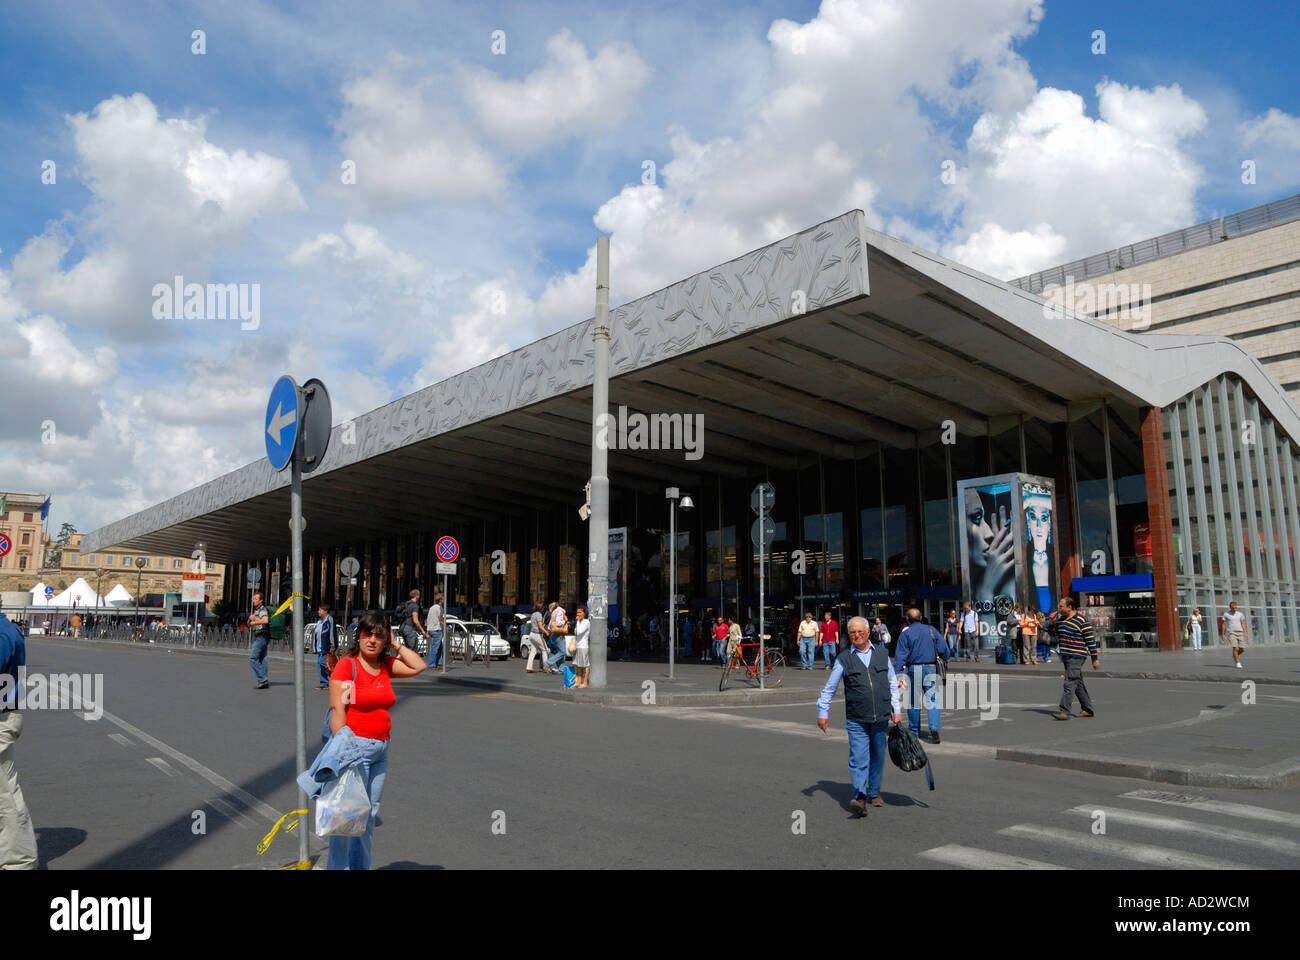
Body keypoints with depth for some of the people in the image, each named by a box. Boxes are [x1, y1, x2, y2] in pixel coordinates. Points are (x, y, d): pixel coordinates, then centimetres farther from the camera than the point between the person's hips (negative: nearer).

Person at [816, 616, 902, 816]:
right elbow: (829, 688, 7)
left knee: (878, 758, 11)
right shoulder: (844, 659, 2)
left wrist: (896, 711, 13)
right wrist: (822, 713, 3)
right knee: (858, 759, -12)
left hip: (881, 718, 3)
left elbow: (892, 684, 17)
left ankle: (874, 793, 26)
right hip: (856, 720, -3)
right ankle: (859, 798, -16)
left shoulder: (881, 653, 9)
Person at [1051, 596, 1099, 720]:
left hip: (1076, 657, -8)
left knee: (1070, 683, -12)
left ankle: (1064, 711, -15)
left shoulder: (1082, 621, -11)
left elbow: (1091, 640, -9)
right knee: (1078, 683, 14)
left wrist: (1095, 659, -9)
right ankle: (1087, 709, 22)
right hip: (1065, 656, 8)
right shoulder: (1060, 620, 12)